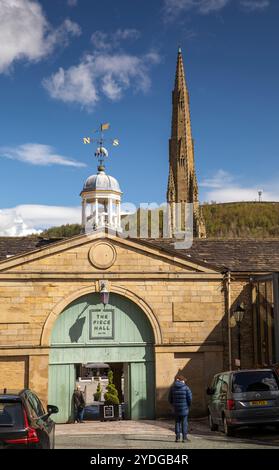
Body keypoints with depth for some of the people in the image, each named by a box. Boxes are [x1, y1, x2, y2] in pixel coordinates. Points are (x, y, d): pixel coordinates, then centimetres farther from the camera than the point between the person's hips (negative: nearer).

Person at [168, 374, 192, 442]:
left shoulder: (172, 388, 2)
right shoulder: (186, 387, -6)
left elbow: (170, 399, 5)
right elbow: (189, 398, -10)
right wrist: (188, 405, 8)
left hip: (176, 409, 3)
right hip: (184, 408, -3)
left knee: (177, 422, 11)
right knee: (184, 422, 4)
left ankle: (177, 437, 9)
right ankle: (184, 437, 4)